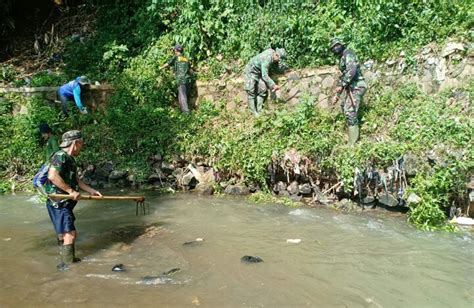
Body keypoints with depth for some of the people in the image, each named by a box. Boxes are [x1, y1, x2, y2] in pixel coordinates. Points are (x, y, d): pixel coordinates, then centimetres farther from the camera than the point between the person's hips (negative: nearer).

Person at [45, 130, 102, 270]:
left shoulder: (70, 159, 13)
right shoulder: (60, 156, -17)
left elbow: (76, 180, 21)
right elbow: (52, 176, -32)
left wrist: (92, 191, 18)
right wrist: (71, 191, -26)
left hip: (65, 203, 10)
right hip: (58, 202, -10)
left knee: (65, 234, 19)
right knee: (69, 234, -6)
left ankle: (68, 260, 32)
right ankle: (66, 264, 4)